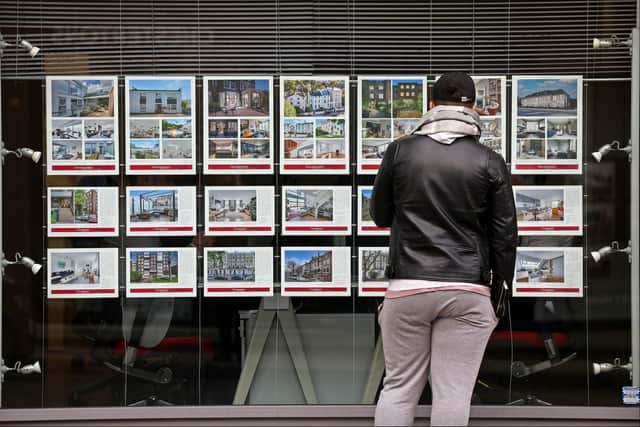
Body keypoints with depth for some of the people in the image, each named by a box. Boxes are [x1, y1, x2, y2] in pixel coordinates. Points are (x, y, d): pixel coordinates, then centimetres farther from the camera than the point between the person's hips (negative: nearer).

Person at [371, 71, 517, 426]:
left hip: (408, 286, 1)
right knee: (453, 393, 1)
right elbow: (505, 234, 2)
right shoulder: (490, 162, 1)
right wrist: (500, 291, 11)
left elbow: (379, 215, 12)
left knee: (399, 387, 9)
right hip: (468, 291, -1)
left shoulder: (400, 150, 2)